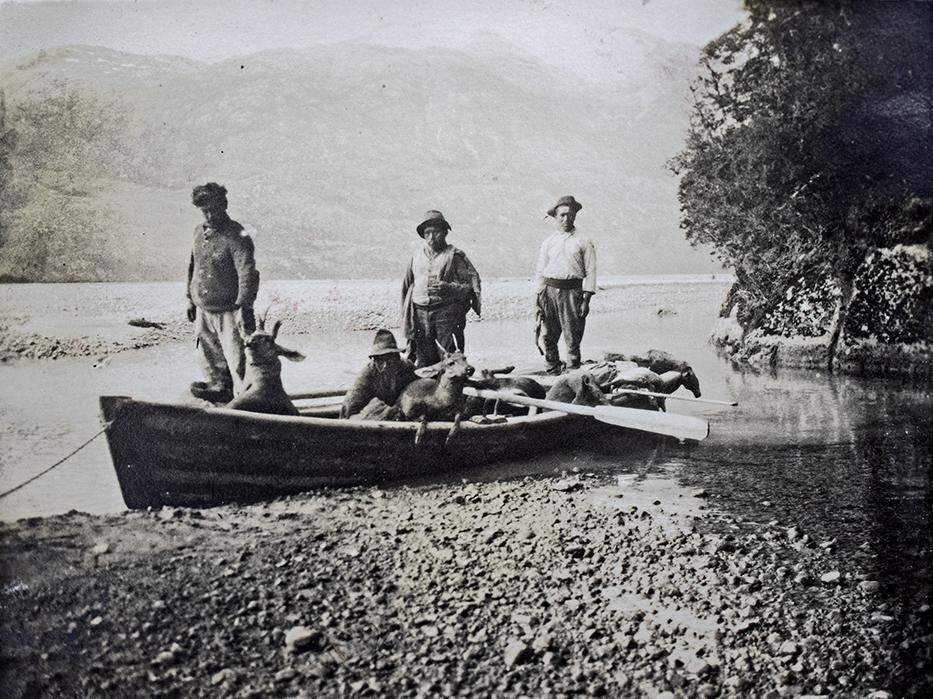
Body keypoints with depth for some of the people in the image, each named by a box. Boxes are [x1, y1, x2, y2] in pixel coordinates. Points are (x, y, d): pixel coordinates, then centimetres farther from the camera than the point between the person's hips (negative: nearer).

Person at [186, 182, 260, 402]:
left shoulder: (236, 237, -17)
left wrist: (244, 307, -33)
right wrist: (190, 298, 20)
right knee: (210, 359, 19)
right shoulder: (199, 231, 7)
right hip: (203, 310, 7)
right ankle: (218, 388, 35)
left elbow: (248, 273, -25)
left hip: (228, 312, -7)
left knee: (236, 361, -6)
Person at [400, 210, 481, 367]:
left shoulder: (454, 255, 1)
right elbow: (407, 285, 21)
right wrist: (405, 315, 16)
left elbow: (472, 286, -2)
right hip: (420, 314, 4)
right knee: (423, 361, 4)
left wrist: (449, 288, -18)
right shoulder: (418, 255, 13)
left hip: (446, 313, -4)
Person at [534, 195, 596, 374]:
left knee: (572, 339, -3)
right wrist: (539, 299, 5)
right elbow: (540, 271, 13)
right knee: (547, 337, 1)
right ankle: (553, 372, 12)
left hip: (573, 292, -3)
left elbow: (590, 272, 0)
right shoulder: (548, 242, 12)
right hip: (550, 291, 3)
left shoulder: (583, 242, 3)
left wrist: (586, 300, -7)